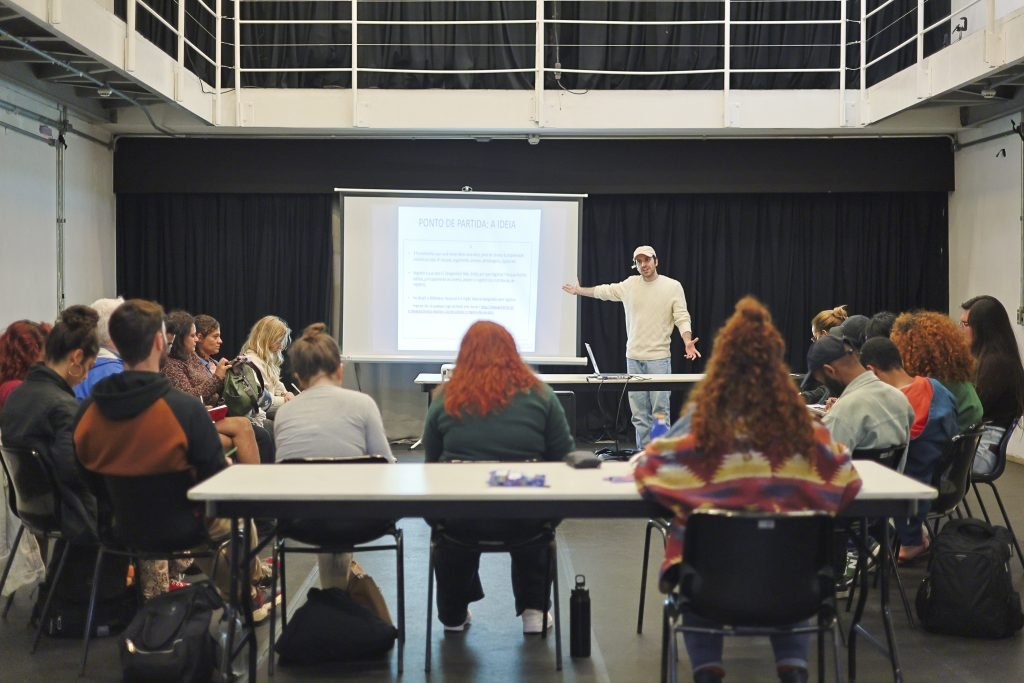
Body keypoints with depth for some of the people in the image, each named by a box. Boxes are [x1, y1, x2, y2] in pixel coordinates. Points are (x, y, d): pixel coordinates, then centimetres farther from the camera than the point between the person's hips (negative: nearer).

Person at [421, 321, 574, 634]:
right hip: (525, 518, 0)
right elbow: (565, 458, 3)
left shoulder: (445, 398, 3)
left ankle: (453, 614, 46)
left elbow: (431, 461, 10)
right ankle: (533, 610, 35)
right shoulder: (540, 394, 2)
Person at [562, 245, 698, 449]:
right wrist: (579, 290, 35)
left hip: (659, 358, -4)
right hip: (633, 357, 4)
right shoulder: (630, 284, 8)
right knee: (639, 412, 6)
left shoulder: (673, 286, -2)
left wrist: (688, 342, -22)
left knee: (660, 409, -6)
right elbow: (605, 291, 24)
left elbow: (682, 318, -5)